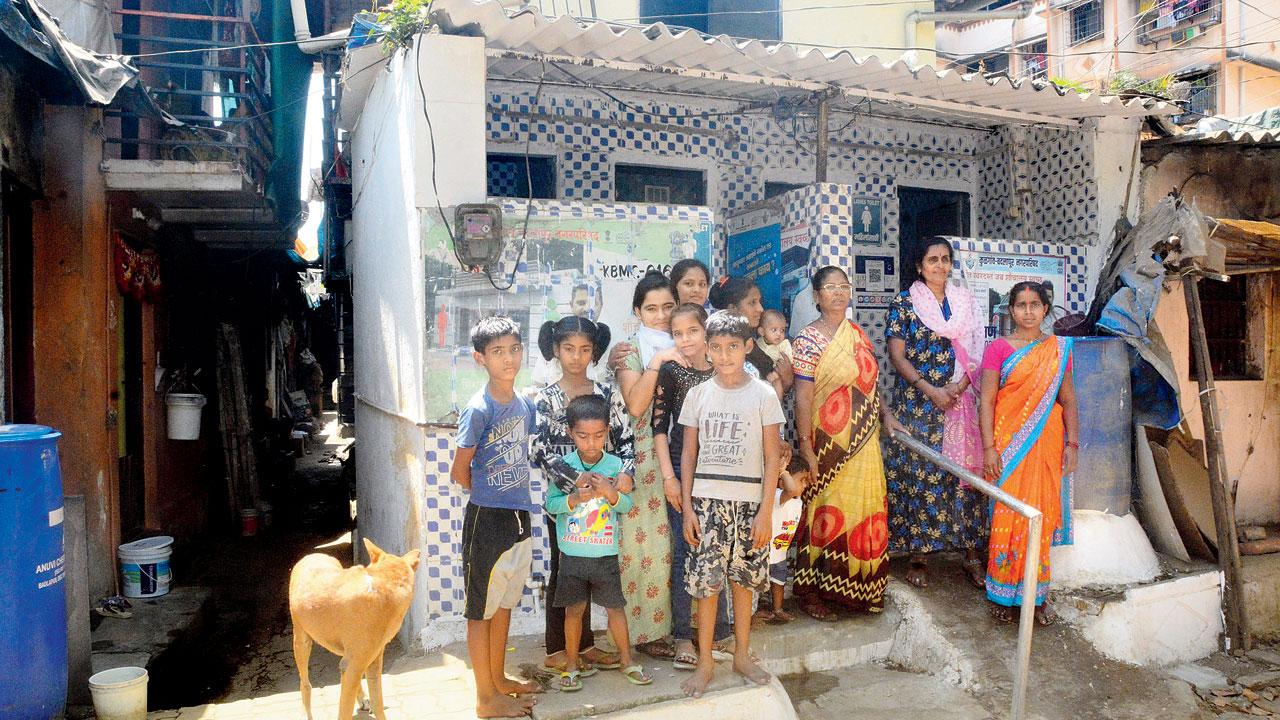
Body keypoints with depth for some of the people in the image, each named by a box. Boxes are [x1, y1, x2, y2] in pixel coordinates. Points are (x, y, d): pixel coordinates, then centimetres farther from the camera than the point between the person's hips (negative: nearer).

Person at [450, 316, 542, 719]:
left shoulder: (525, 404, 2)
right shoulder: (478, 410, -18)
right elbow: (460, 473, -12)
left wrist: (512, 494, 5)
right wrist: (491, 494, 1)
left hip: (519, 516, 7)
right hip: (486, 519, -7)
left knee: (505, 602, 20)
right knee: (482, 609, 8)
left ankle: (498, 678, 38)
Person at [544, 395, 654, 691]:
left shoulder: (616, 465, -4)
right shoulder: (564, 465, -6)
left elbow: (627, 505, -5)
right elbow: (550, 503, -8)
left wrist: (611, 492, -25)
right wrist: (574, 499, -25)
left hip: (606, 553, 1)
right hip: (572, 553, 0)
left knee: (615, 607, 9)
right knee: (574, 609, 9)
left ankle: (627, 660, 27)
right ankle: (572, 665, 25)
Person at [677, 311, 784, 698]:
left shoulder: (763, 394, -2)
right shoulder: (698, 394, 3)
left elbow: (772, 457, -2)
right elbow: (689, 454, 5)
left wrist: (765, 512, -7)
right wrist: (687, 507, 0)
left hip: (748, 501, -1)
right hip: (707, 500, 1)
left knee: (743, 580, 10)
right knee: (705, 583, 2)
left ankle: (742, 655, 28)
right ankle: (705, 661, 17)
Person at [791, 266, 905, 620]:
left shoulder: (858, 334, 11)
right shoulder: (809, 339, -11)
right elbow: (803, 397, -14)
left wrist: (885, 415, 7)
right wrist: (806, 448, -17)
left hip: (864, 442, 7)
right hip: (829, 444, -7)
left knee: (863, 510, 12)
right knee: (825, 511, 1)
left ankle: (858, 585, 28)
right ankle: (810, 590, 16)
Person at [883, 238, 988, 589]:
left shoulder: (966, 301, 11)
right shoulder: (903, 304, 0)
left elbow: (977, 350, 7)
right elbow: (897, 356, -6)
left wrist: (961, 384, -10)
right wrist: (931, 391, -14)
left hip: (961, 400, 3)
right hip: (917, 402, -3)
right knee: (919, 473, -1)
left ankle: (971, 553, 14)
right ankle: (918, 554, 10)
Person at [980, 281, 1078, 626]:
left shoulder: (1059, 349, 7)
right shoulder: (998, 348, -2)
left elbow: (1068, 400, 9)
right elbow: (987, 400, -5)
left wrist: (1072, 444, 1)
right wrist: (989, 448, -11)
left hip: (1046, 445, 3)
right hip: (1008, 444, -3)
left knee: (1042, 516, 7)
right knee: (1007, 516, 0)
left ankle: (1036, 593, 20)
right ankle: (1003, 594, 13)